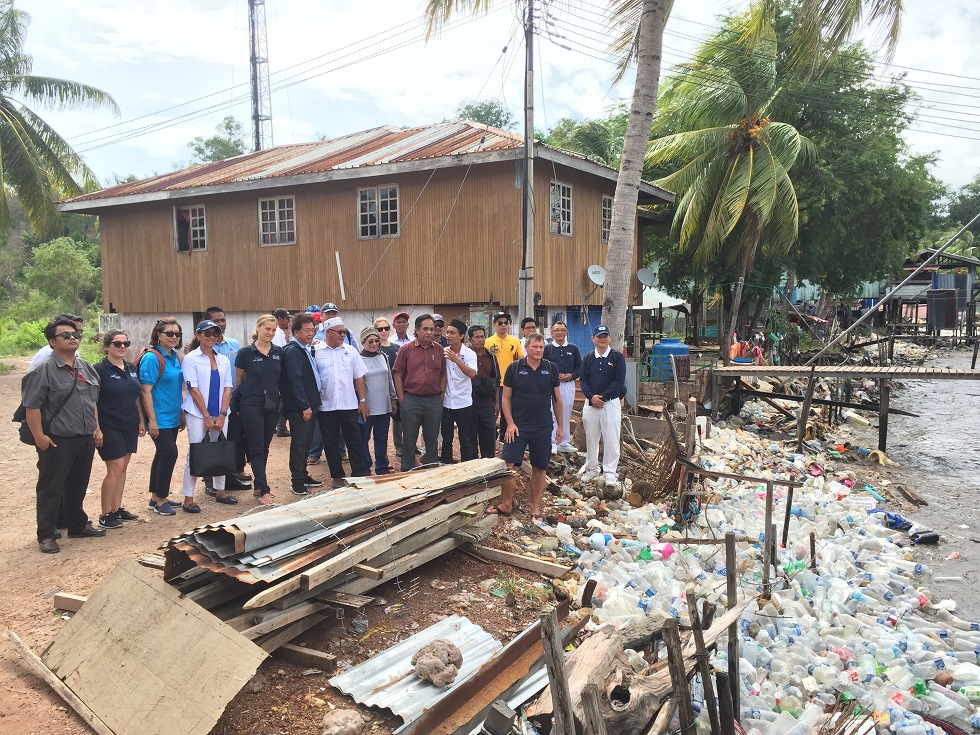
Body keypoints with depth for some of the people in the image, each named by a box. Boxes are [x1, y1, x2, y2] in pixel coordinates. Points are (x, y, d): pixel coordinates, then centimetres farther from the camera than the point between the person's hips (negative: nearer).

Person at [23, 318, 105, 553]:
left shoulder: (85, 367, 11)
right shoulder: (43, 370, -11)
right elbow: (31, 405, -14)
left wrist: (96, 428, 15)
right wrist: (39, 436, -16)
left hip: (85, 439, 7)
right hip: (57, 441, -7)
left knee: (78, 486, 18)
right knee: (51, 489, 2)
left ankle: (78, 525, 31)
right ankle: (46, 535, 11)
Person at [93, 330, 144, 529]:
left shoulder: (131, 368, 10)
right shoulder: (100, 370, -9)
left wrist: (140, 421, 15)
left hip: (129, 426, 6)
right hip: (109, 428, -6)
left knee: (123, 467, 10)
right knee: (115, 468, -5)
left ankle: (117, 508, 21)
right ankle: (105, 515, 6)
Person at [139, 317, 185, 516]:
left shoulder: (175, 357, 10)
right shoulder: (152, 358, -14)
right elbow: (146, 391, -17)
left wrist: (182, 414, 17)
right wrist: (152, 420, -19)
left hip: (172, 417, 8)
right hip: (159, 418, -8)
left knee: (163, 455, 14)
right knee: (169, 453, -10)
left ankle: (156, 498, 25)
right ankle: (160, 500, 3)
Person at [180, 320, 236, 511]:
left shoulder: (223, 360, 10)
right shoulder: (191, 358, -3)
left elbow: (227, 388, 6)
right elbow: (193, 389, -9)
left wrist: (222, 415, -5)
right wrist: (207, 416, -12)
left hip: (220, 415, 5)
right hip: (197, 414, -4)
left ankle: (220, 491, 24)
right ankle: (188, 498, 6)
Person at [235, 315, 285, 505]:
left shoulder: (279, 352, 3)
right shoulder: (245, 353, -6)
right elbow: (238, 380, 4)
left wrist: (280, 398, 9)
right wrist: (238, 403, 8)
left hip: (273, 405, 4)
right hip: (251, 406, -4)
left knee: (264, 448, 13)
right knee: (256, 448, -3)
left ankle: (258, 485, 25)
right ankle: (264, 491, -3)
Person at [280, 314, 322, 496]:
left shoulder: (307, 350, 15)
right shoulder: (293, 351, -13)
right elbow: (295, 380, -20)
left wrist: (313, 403, 14)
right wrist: (305, 406, -20)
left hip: (310, 404, 9)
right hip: (298, 406, -9)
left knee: (306, 442, 16)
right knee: (299, 443, -2)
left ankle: (303, 475, 27)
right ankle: (296, 481, 5)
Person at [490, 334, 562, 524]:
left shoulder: (551, 369, 3)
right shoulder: (514, 368, -2)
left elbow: (557, 399, 9)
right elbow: (506, 398, 0)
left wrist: (560, 426, 8)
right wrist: (510, 423, -8)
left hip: (543, 427, 2)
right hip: (518, 426, -1)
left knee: (540, 468, 7)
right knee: (507, 465, -5)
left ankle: (535, 509, 19)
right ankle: (506, 504, 12)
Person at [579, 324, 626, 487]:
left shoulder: (617, 357, -1)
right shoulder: (588, 358, 8)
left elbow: (619, 381, -8)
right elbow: (582, 380, 4)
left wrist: (602, 396, -14)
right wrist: (591, 396, -13)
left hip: (611, 402, -3)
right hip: (591, 402, 3)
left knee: (611, 439, -3)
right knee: (591, 438, 10)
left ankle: (610, 473, 4)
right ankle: (591, 469, 23)